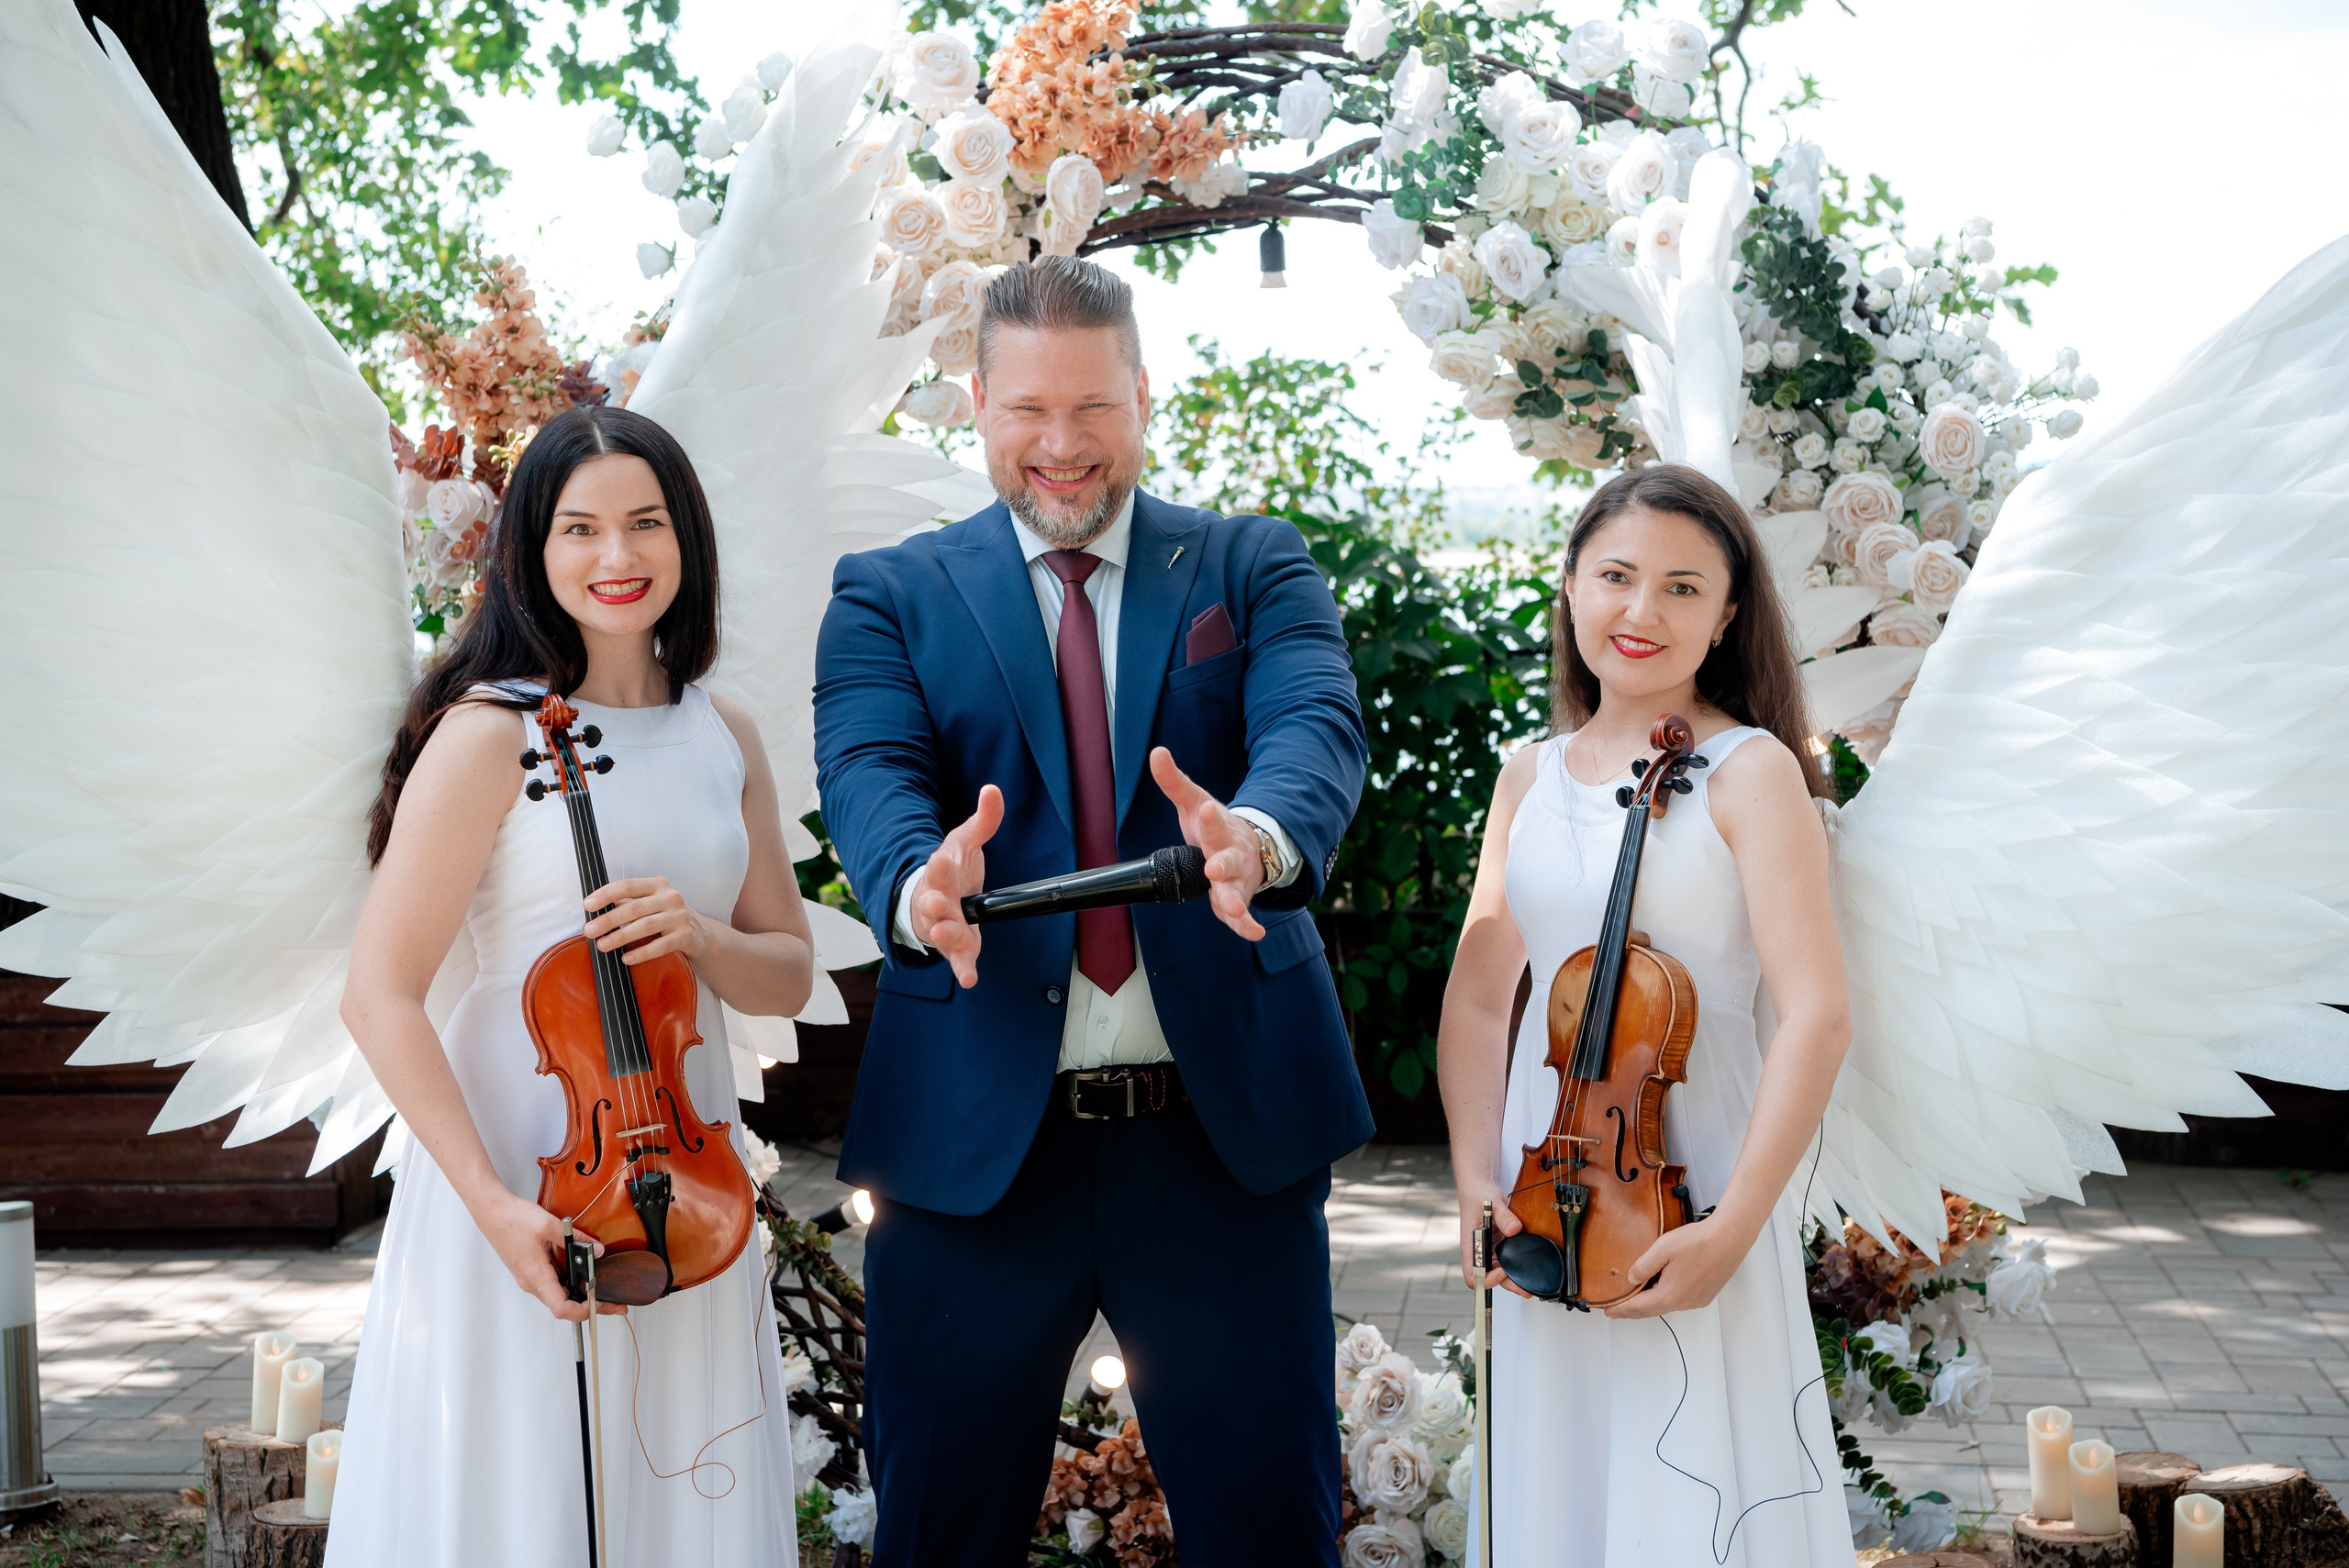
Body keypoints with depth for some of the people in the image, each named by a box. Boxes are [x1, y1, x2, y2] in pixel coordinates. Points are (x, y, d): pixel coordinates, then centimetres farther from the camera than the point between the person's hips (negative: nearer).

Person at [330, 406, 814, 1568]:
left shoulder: (725, 740, 8)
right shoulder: (490, 733, -9)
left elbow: (788, 974, 13)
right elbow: (380, 997, -12)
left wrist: (701, 937, -10)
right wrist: (494, 1205, -20)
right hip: (521, 1171, -5)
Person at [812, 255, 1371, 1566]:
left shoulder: (1256, 567, 8)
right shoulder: (891, 595, 8)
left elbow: (1318, 728, -10)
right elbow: (867, 769, -9)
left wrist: (1255, 834, -35)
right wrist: (918, 880, -33)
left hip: (1228, 1125, 0)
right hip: (973, 1135, 0)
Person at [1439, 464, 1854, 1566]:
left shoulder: (1751, 772, -7)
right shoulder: (1530, 779, 9)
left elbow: (1816, 1018, -14)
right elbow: (1478, 998, 8)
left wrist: (1734, 1228, -20)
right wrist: (1476, 1179, -6)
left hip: (1694, 1198, -5)